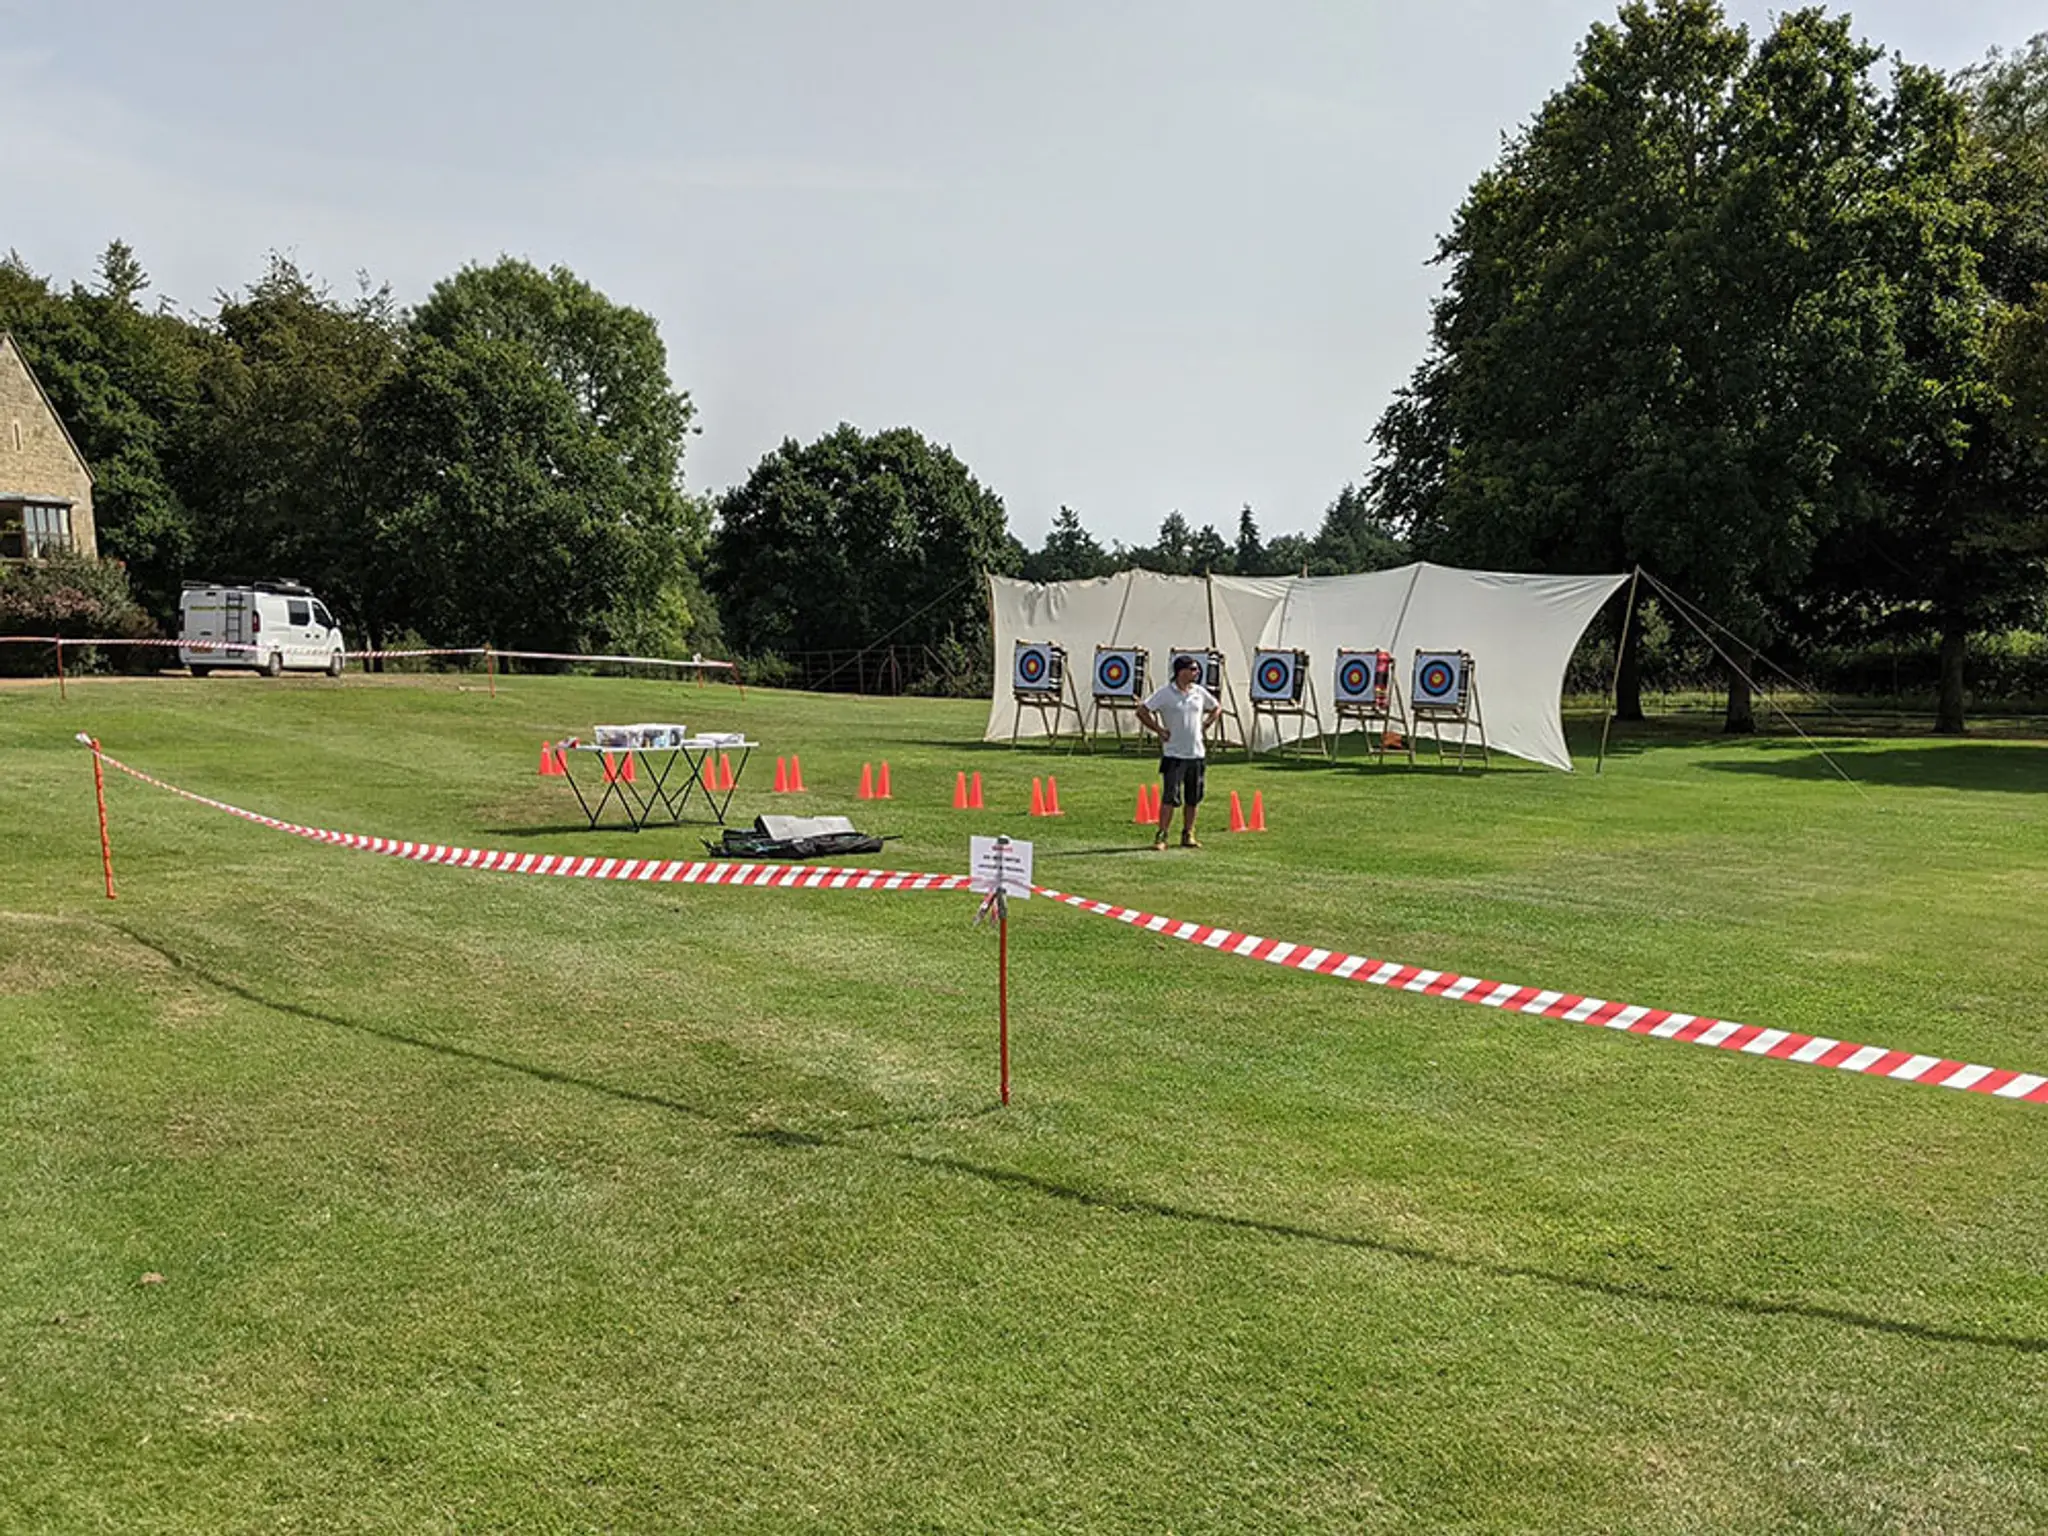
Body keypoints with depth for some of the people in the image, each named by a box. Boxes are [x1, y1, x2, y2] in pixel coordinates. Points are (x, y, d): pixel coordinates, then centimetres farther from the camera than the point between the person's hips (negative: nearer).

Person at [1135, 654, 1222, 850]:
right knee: (1169, 797, -9)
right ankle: (1161, 836, -5)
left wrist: (1205, 724, 10)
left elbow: (1216, 707, 23)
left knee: (1193, 799, 9)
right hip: (1174, 754, -5)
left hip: (1196, 753, 5)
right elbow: (1142, 711, -8)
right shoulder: (1165, 693, -8)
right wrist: (1159, 730, -8)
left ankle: (1188, 835, 20)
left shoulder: (1199, 692, 6)